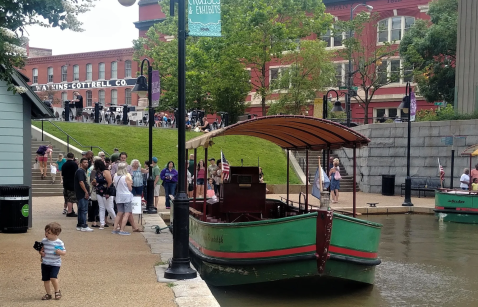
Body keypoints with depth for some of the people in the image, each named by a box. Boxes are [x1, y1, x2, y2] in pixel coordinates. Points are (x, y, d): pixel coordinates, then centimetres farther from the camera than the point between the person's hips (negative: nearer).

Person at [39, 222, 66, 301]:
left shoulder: (59, 243, -11)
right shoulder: (44, 241, 0)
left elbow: (64, 252, -5)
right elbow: (41, 249, 13)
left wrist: (60, 252, -26)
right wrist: (40, 252, -9)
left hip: (55, 264, -4)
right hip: (45, 263, 4)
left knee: (53, 277, -18)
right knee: (45, 279, 8)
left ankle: (57, 291, 7)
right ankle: (48, 294, 24)